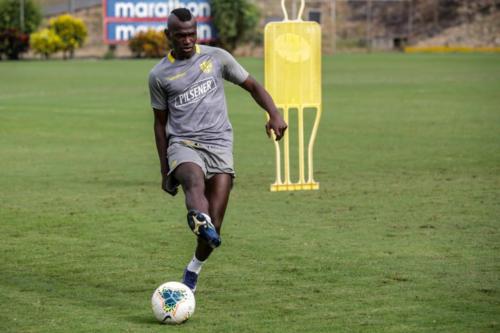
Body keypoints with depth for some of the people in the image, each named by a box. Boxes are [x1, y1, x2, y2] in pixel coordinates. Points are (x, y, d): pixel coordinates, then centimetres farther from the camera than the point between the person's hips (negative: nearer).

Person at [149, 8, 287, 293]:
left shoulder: (216, 57, 8)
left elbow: (252, 85, 12)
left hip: (219, 144, 1)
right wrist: (164, 169, 15)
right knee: (195, 179, -39)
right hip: (182, 144, -1)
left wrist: (274, 114, -6)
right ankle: (201, 222, -70)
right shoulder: (159, 75, 8)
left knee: (214, 229, -7)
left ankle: (194, 269, 19)